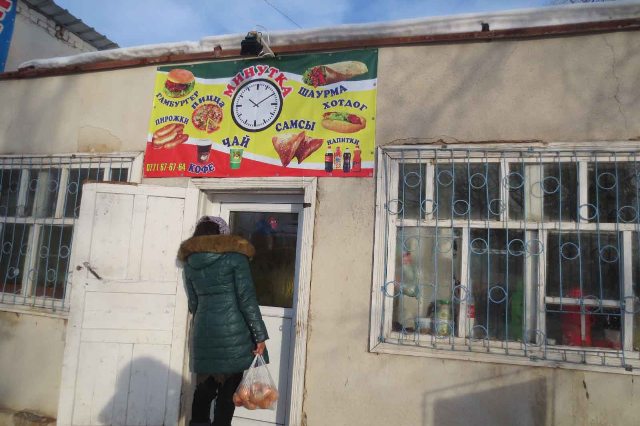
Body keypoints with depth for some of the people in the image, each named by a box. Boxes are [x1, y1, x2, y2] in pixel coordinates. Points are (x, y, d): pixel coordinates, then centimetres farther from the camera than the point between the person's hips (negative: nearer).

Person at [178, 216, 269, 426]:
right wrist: (260, 335, -7)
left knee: (204, 389, 14)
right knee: (228, 391, 2)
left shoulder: (190, 262, 10)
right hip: (233, 332, -5)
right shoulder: (234, 256, -5)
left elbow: (193, 303, 16)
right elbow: (247, 299, -9)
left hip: (203, 334, 5)